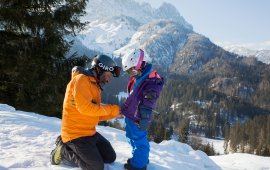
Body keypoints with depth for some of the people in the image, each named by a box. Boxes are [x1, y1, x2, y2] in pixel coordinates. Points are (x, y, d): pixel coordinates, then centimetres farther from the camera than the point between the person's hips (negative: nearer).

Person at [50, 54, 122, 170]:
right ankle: (63, 151, 3)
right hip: (76, 133, -10)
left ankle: (74, 149, 16)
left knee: (110, 157, 13)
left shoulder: (94, 86, 15)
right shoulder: (81, 79, -15)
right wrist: (110, 109, -16)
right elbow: (85, 107, -26)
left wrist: (113, 113, 1)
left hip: (90, 132, 10)